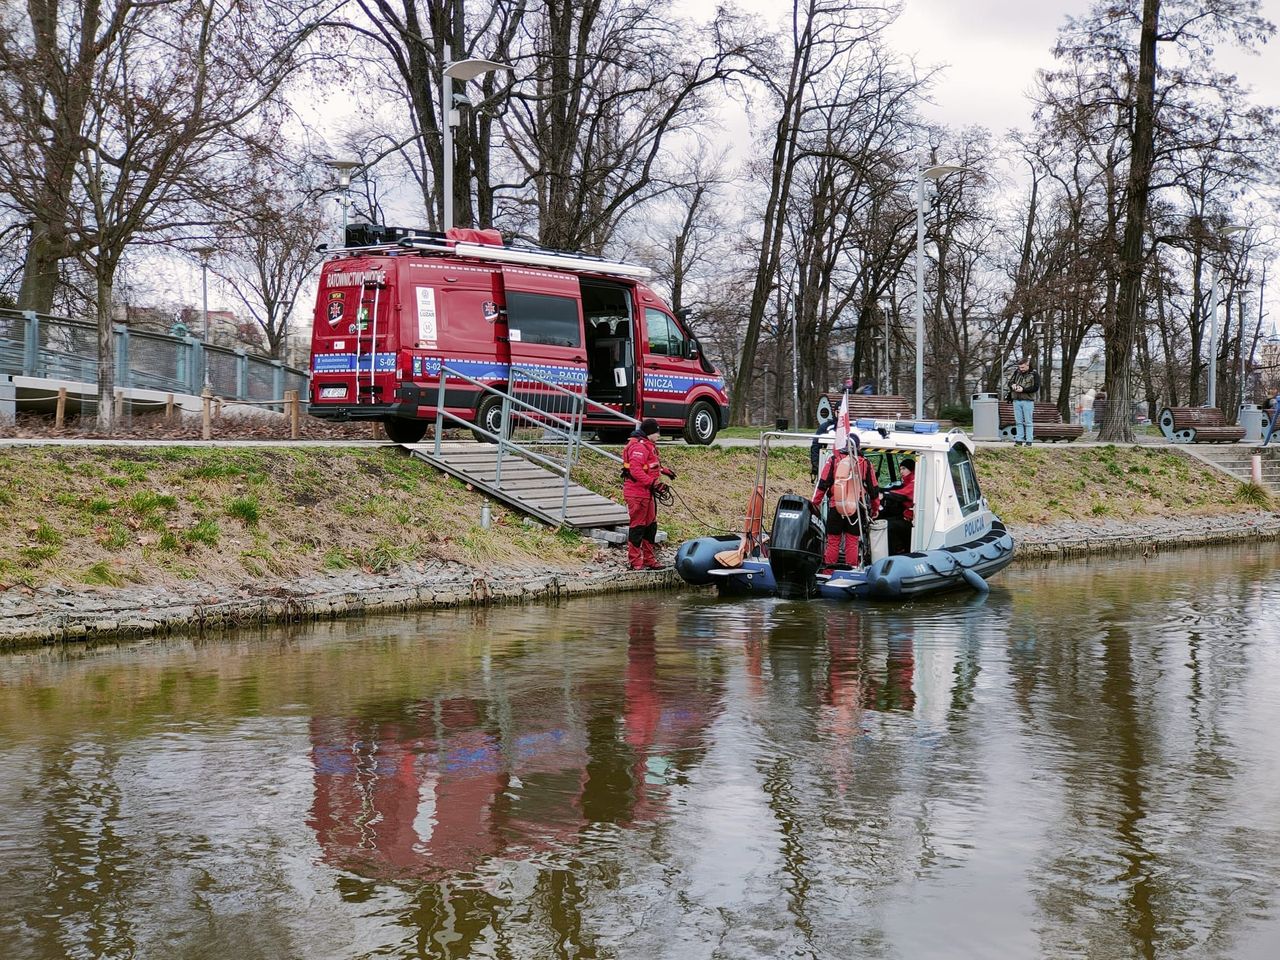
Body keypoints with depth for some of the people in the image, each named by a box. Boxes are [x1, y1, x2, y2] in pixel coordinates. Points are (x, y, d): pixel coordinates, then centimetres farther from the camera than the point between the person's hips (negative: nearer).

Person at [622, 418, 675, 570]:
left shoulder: (648, 445, 16)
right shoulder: (639, 447, -19)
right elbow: (635, 470, -29)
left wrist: (664, 471, 29)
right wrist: (653, 482, -32)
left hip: (647, 493, 11)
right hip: (637, 493, -11)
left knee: (651, 526, 16)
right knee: (637, 526, -4)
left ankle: (649, 559, 26)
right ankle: (635, 561, 3)